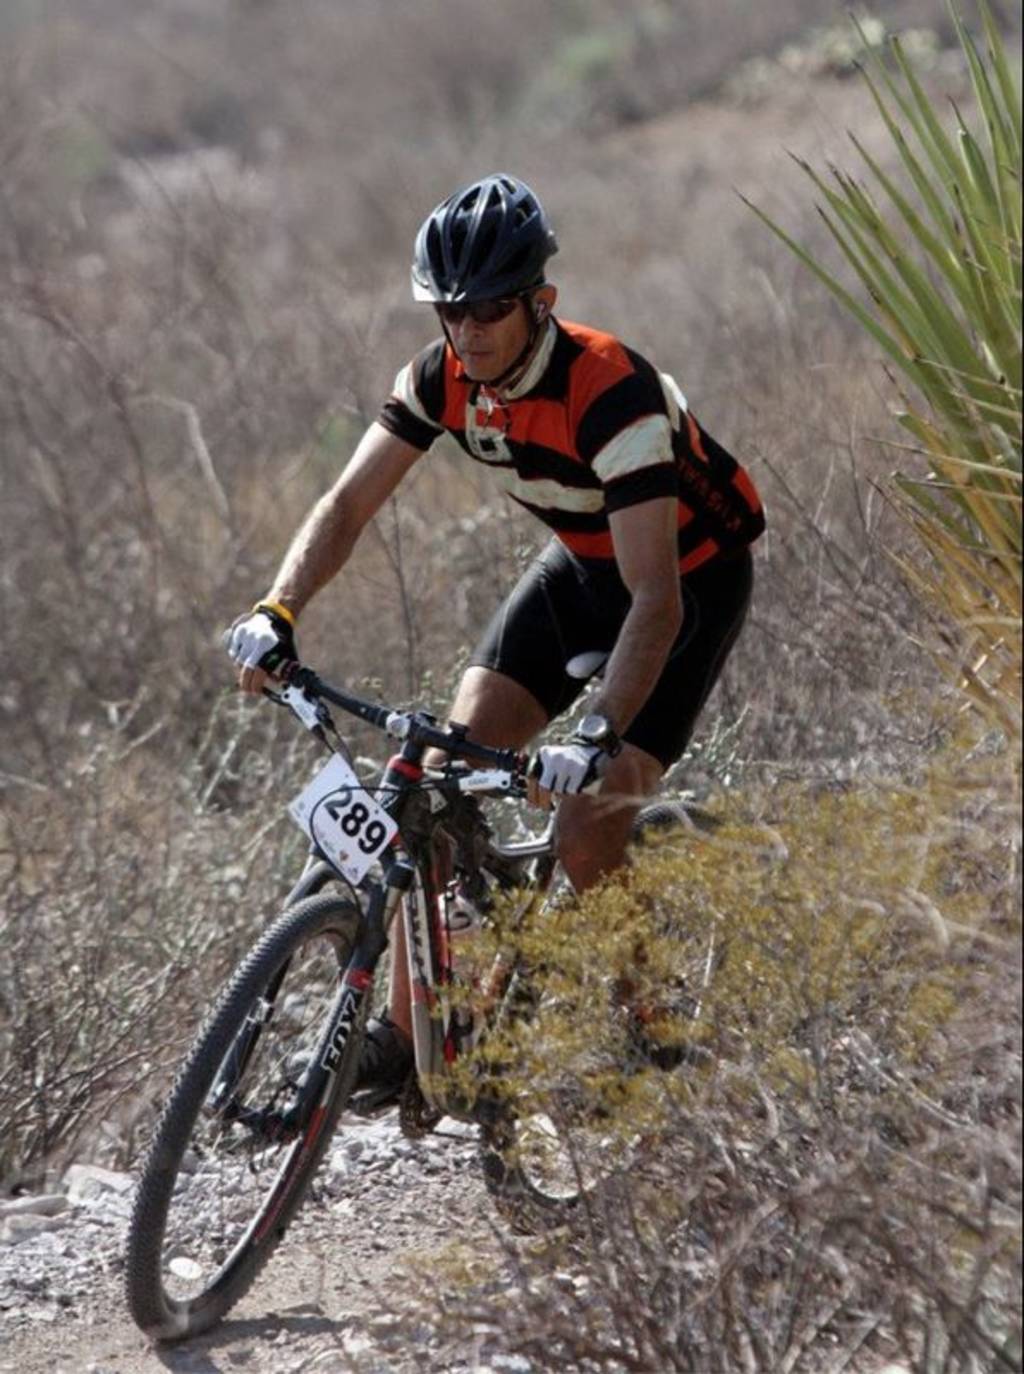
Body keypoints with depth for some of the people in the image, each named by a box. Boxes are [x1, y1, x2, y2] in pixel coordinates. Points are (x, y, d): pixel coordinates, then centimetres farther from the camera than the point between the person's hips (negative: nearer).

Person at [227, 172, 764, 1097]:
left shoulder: (611, 394, -36)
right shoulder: (443, 377, -16)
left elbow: (657, 599, -41)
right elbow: (347, 507, -13)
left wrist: (599, 737, -53)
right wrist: (276, 614, -31)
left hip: (692, 576, -6)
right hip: (582, 563, 6)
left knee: (586, 841, -15)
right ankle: (407, 1034, -3)